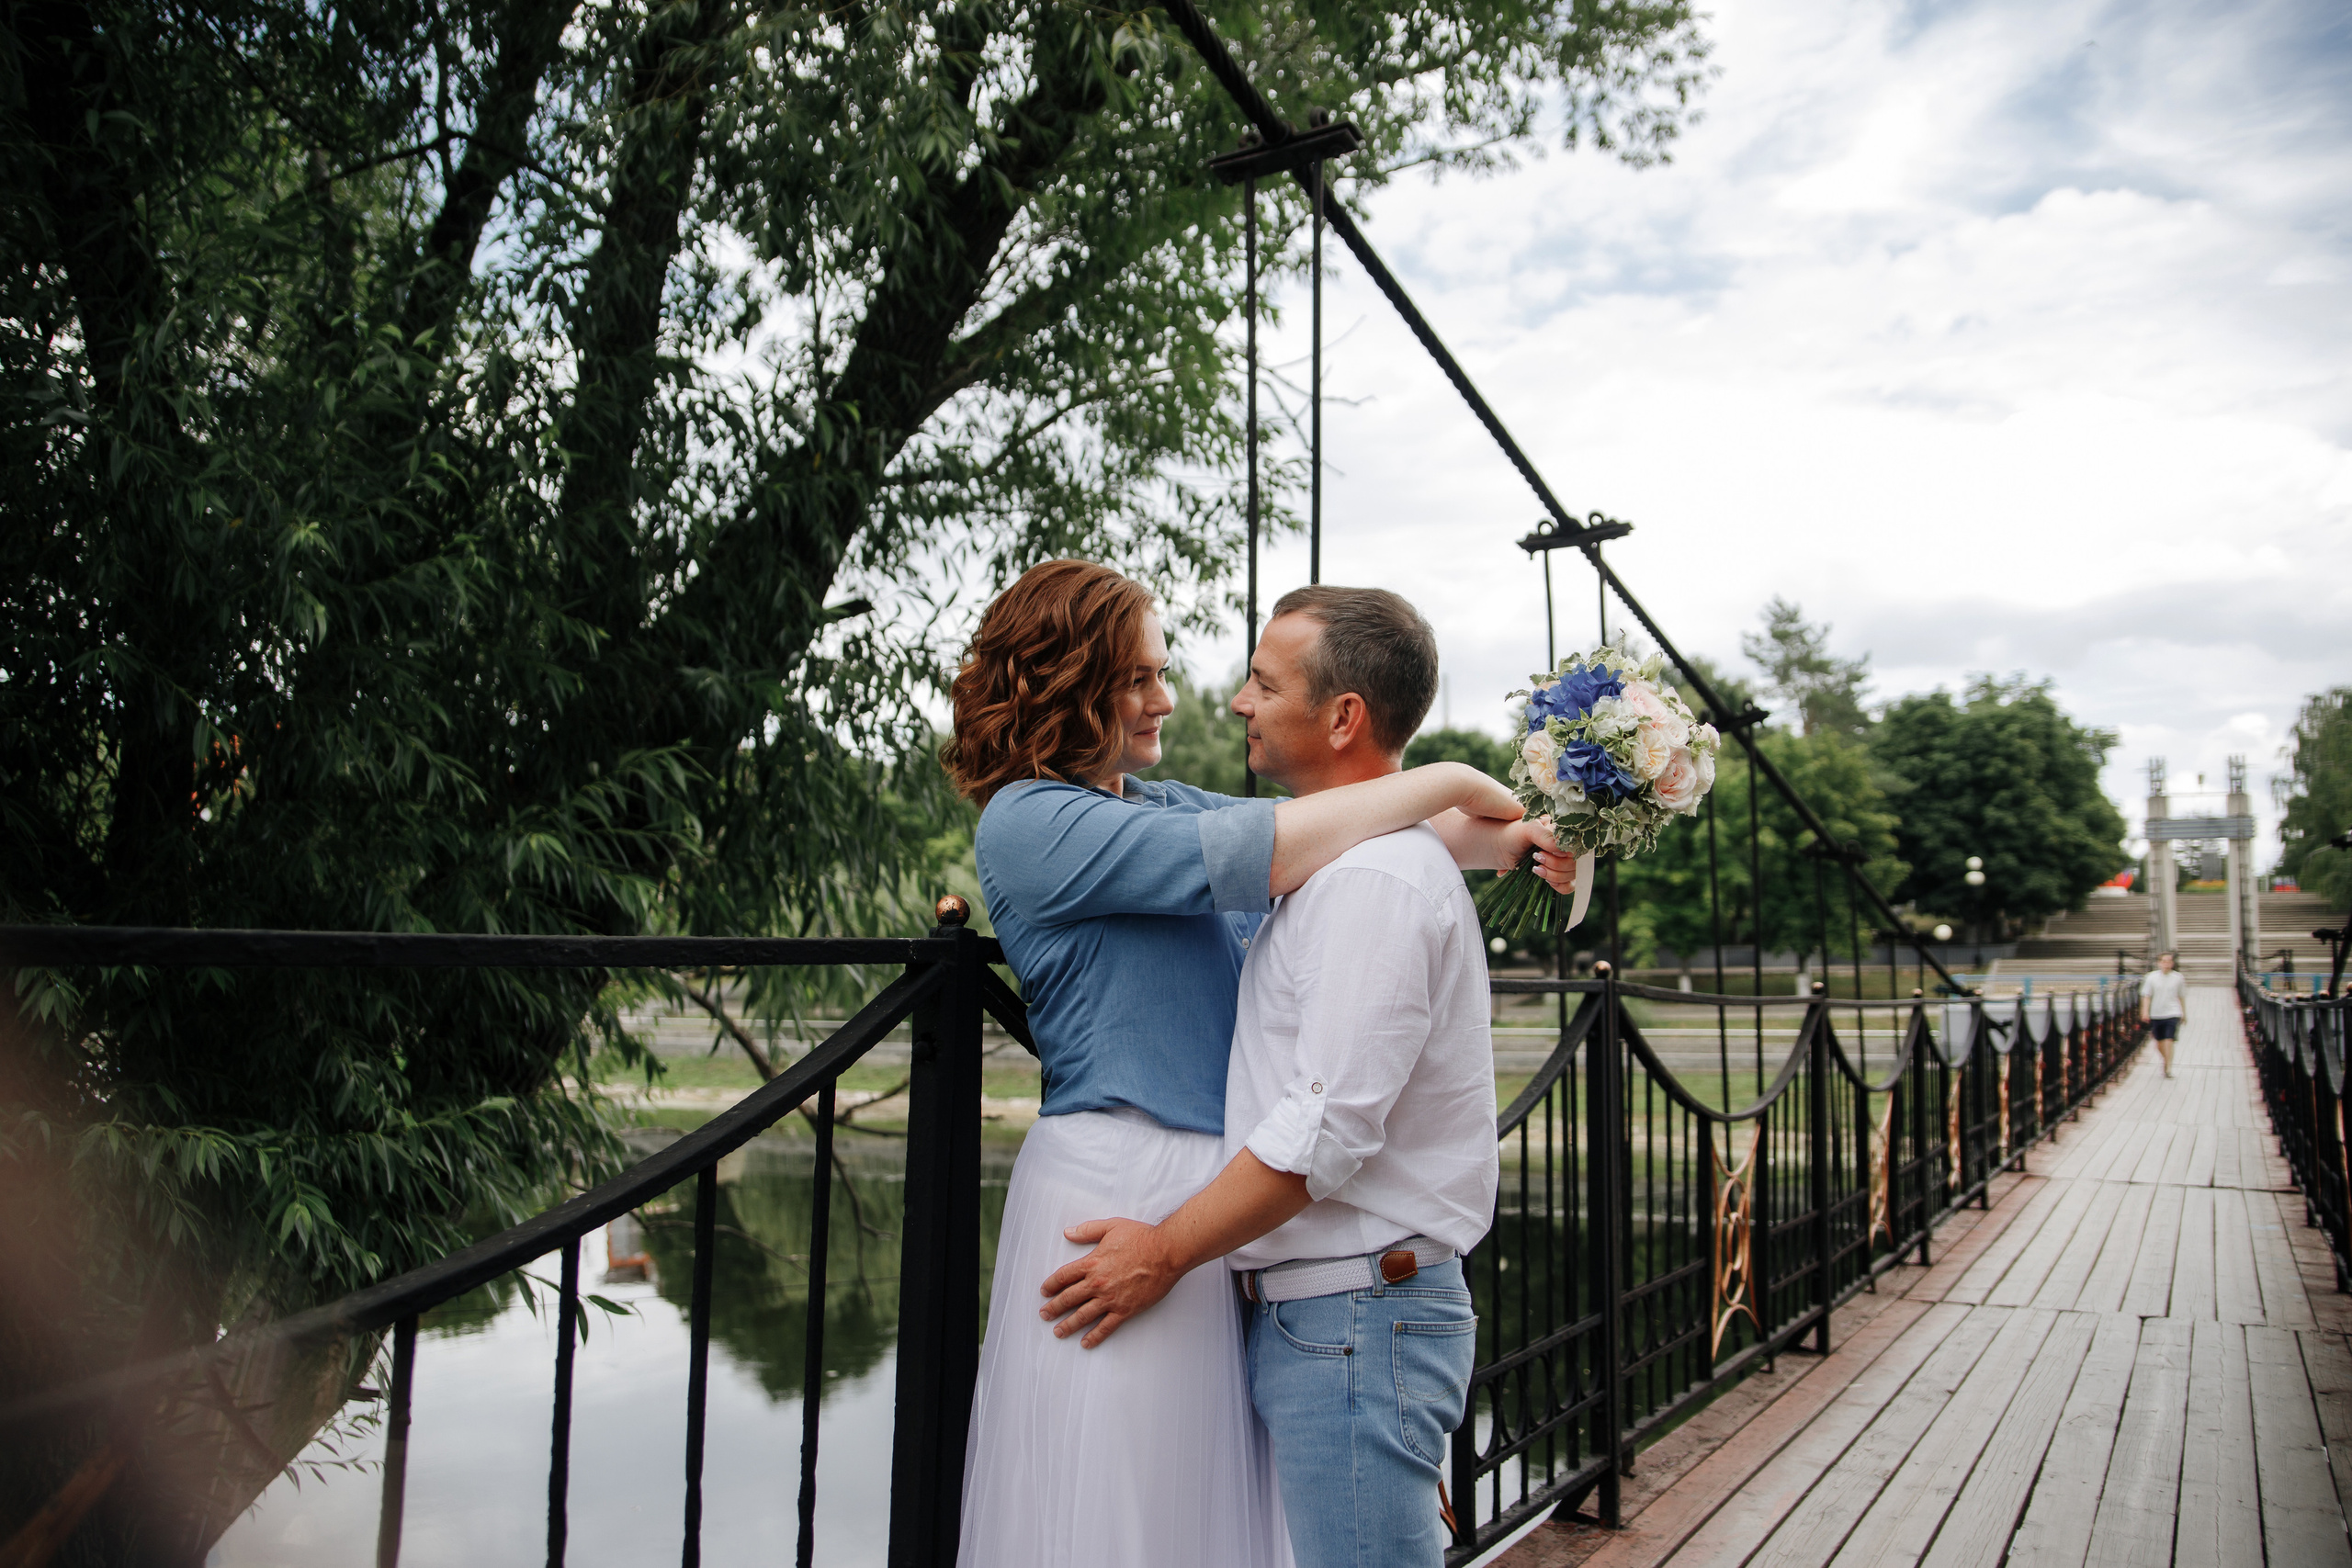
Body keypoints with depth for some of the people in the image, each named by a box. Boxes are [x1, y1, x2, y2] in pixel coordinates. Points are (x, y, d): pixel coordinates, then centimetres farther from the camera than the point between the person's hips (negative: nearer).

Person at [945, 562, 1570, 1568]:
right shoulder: (1028, 821, -11)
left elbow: (1341, 843, 10)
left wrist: (1508, 835, -5)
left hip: (1228, 1183, 8)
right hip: (1121, 1184, -8)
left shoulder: (1170, 806, 14)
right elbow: (1256, 854, -18)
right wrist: (1446, 782, -10)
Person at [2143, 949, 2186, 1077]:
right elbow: (2146, 996, -1)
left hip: (2172, 1014, -1)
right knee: (2159, 1042, 11)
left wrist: (2184, 1013, 19)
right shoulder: (2152, 978, -2)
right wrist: (2145, 1011, -12)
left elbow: (2181, 996, 12)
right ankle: (2166, 1060, 38)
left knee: (2168, 1040, -13)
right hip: (2156, 1015, 2)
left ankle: (2168, 1068, -9)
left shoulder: (2178, 978, 0)